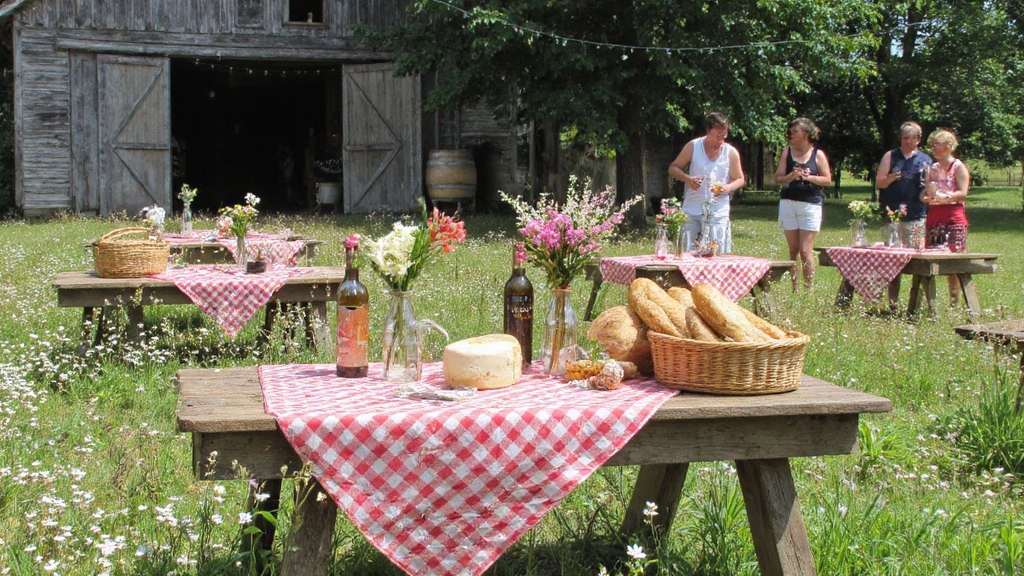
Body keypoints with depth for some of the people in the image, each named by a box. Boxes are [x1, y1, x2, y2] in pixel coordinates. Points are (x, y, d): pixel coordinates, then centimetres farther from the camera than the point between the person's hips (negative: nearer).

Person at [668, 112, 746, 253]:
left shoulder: (731, 153, 2)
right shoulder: (693, 147, 1)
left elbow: (740, 180, 10)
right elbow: (673, 168, 7)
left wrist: (727, 188, -13)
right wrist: (688, 179, -13)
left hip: (718, 211, 0)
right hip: (692, 209, 0)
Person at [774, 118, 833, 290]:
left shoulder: (817, 154, 2)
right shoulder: (787, 152, 8)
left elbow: (828, 180, 2)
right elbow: (778, 178, 5)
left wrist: (810, 177, -14)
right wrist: (791, 176, -15)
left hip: (810, 204, -3)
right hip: (788, 203, 3)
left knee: (806, 250, -7)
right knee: (793, 250, 4)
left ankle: (808, 289, -1)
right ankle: (794, 289, 8)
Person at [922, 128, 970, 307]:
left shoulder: (958, 167, -1)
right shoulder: (933, 168, 18)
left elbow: (962, 193, -11)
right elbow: (925, 193, 21)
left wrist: (943, 197, -25)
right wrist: (926, 197, -3)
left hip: (953, 217, -6)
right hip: (933, 217, 6)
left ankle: (954, 302, -5)